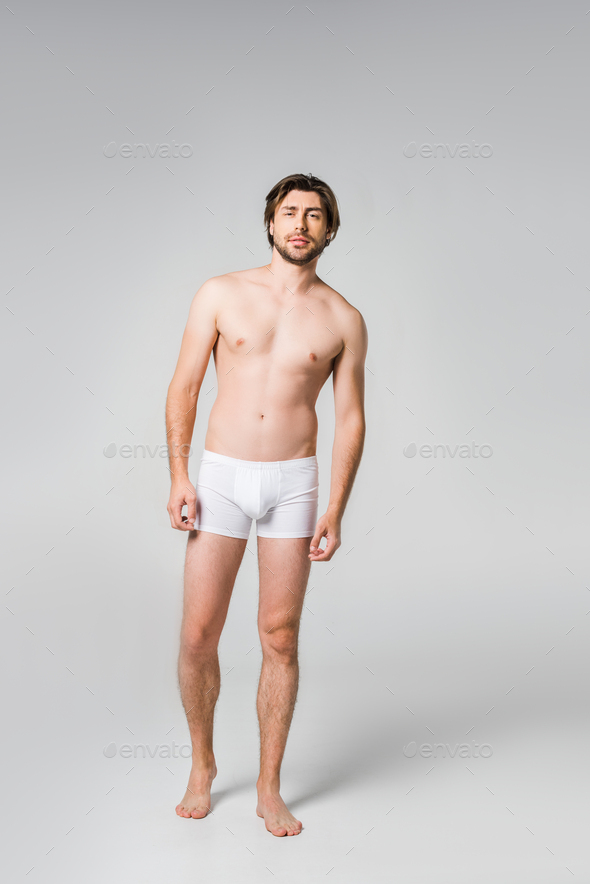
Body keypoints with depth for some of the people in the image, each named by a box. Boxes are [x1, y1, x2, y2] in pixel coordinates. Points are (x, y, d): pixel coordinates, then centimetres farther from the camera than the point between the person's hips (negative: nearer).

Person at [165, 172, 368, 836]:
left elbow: (351, 419, 4)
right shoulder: (221, 294, 2)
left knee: (280, 639, 4)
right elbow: (183, 388, 3)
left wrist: (335, 511, -2)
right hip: (221, 479, 0)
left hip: (294, 484, 0)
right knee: (198, 635, 1)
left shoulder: (343, 320, 3)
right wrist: (178, 476, -6)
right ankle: (202, 767, 25)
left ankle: (269, 788, 19)